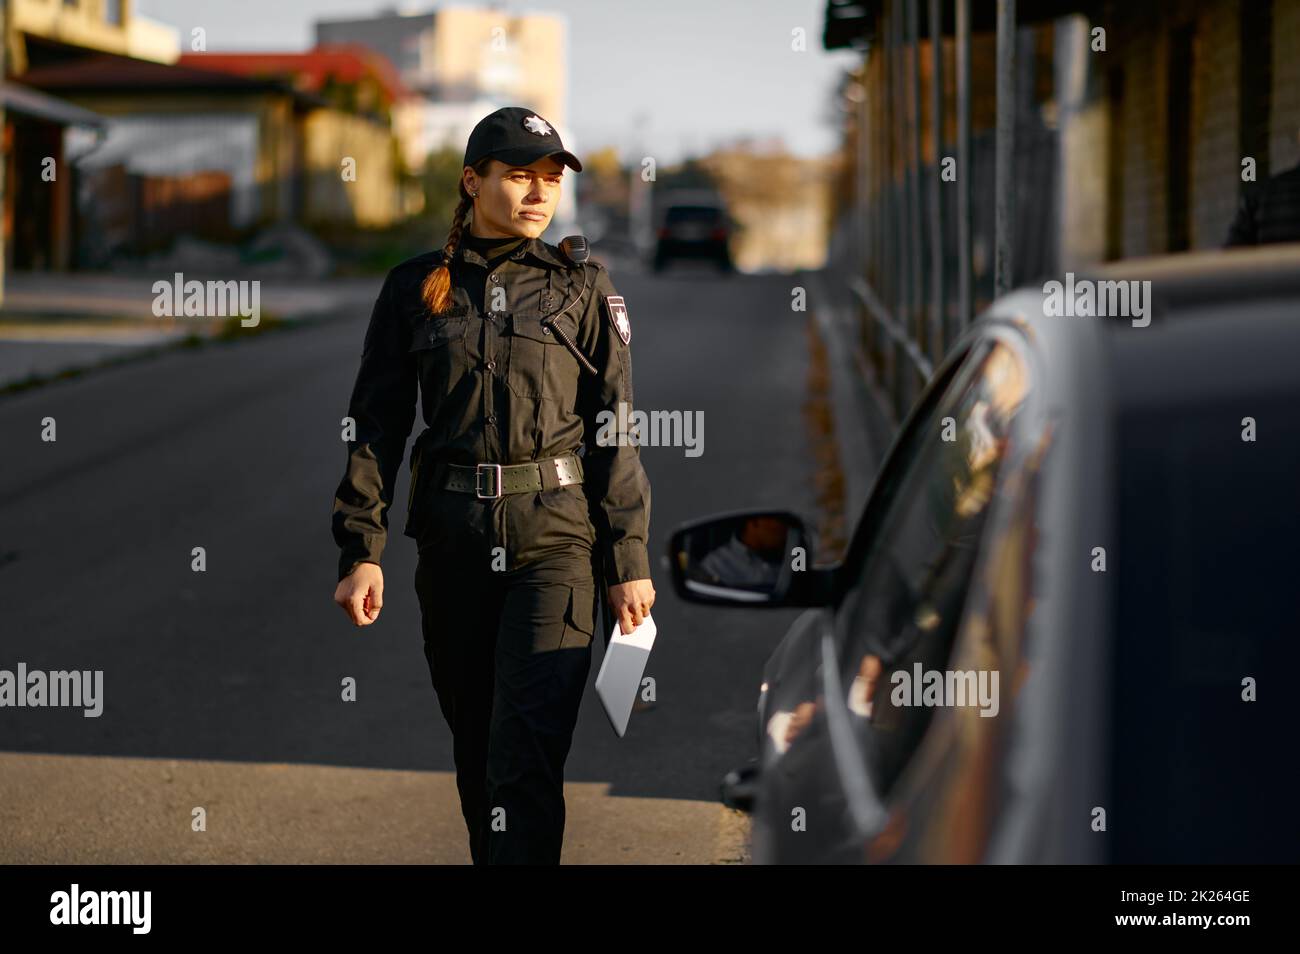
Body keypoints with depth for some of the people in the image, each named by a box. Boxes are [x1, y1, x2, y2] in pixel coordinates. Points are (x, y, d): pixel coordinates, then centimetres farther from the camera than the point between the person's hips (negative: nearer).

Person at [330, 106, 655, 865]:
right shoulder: (416, 287, 7)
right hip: (452, 537, 2)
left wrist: (628, 559, -2)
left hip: (554, 533, -2)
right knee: (474, 745, 11)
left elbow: (617, 428, 3)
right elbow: (377, 424, 6)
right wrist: (362, 548, -2)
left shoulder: (583, 286, 5)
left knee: (527, 752, -12)